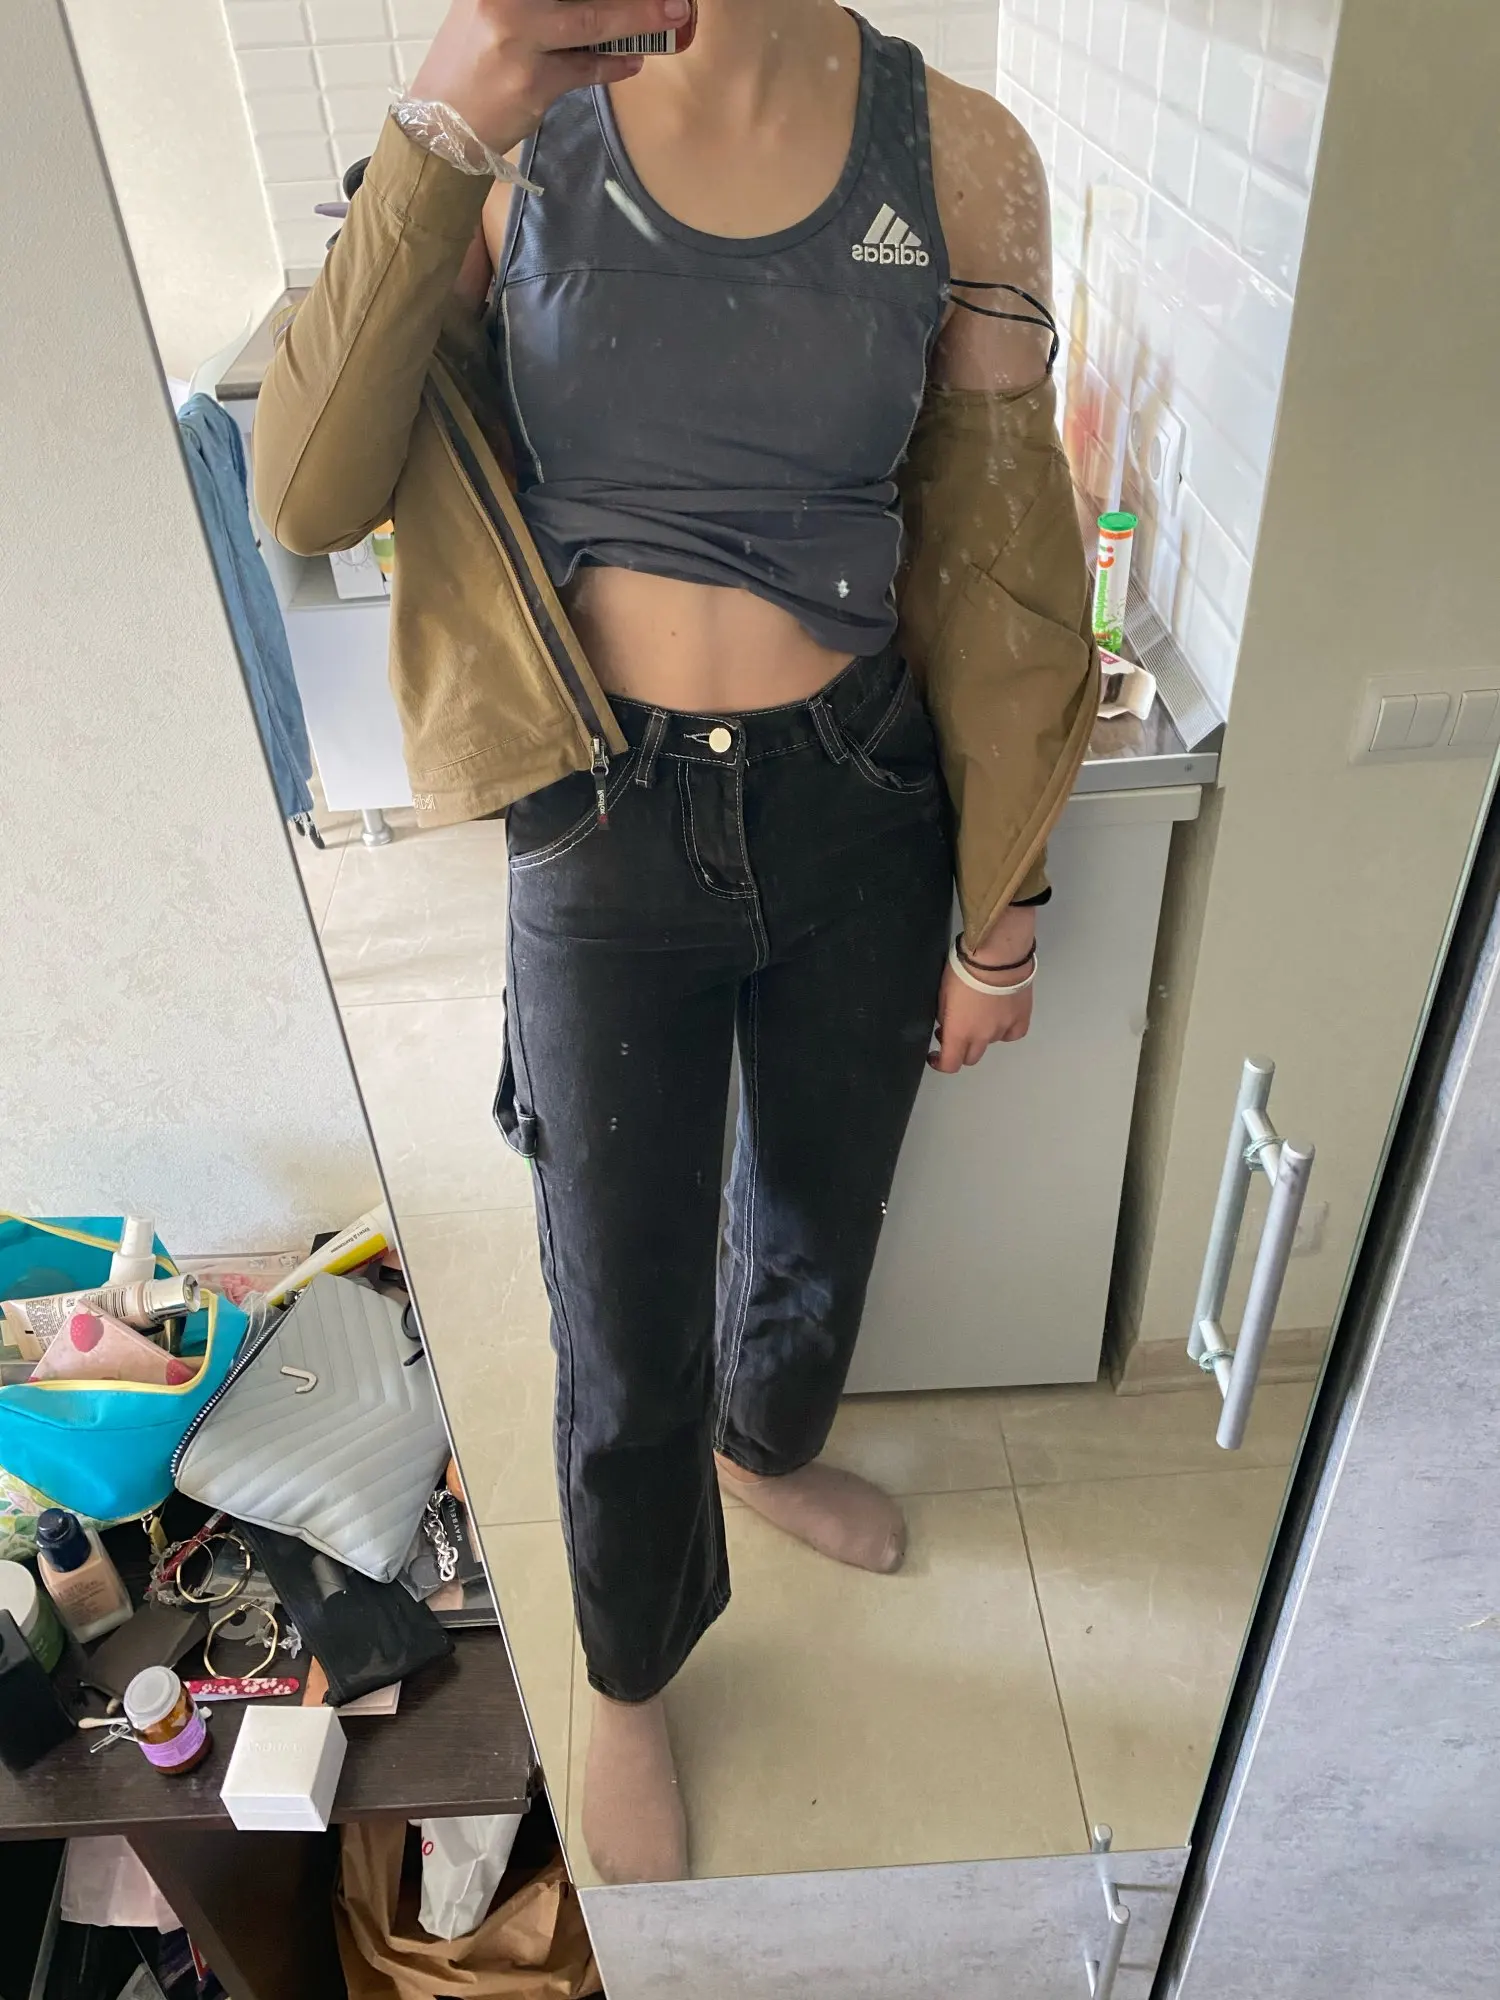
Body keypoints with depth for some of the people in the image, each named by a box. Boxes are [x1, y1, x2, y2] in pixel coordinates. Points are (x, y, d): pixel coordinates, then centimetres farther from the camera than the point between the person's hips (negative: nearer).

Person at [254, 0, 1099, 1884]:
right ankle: (630, 1686, 44)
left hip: (859, 814, 2)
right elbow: (306, 497, -14)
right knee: (625, 1343, 11)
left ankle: (767, 1447, 62)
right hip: (606, 831, -1)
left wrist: (1000, 920, 1)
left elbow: (991, 574, -2)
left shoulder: (957, 157, -5)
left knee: (820, 1223, 25)